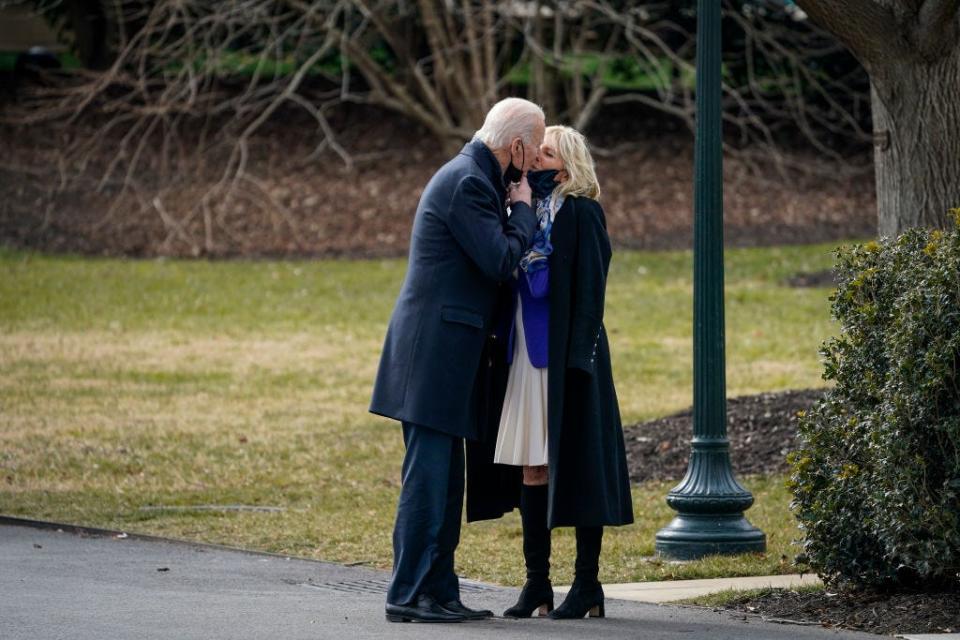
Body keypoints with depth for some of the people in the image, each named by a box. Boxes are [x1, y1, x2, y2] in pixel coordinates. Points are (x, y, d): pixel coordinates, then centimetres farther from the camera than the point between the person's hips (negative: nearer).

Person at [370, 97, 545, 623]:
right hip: (435, 351, -11)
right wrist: (523, 208, -5)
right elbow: (501, 260, -18)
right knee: (428, 476, -9)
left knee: (444, 480, 12)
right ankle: (407, 595, -7)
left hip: (444, 357, 11)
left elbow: (494, 257, 22)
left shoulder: (473, 178, 17)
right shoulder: (468, 182, -15)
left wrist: (514, 206, 11)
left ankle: (439, 592, 17)